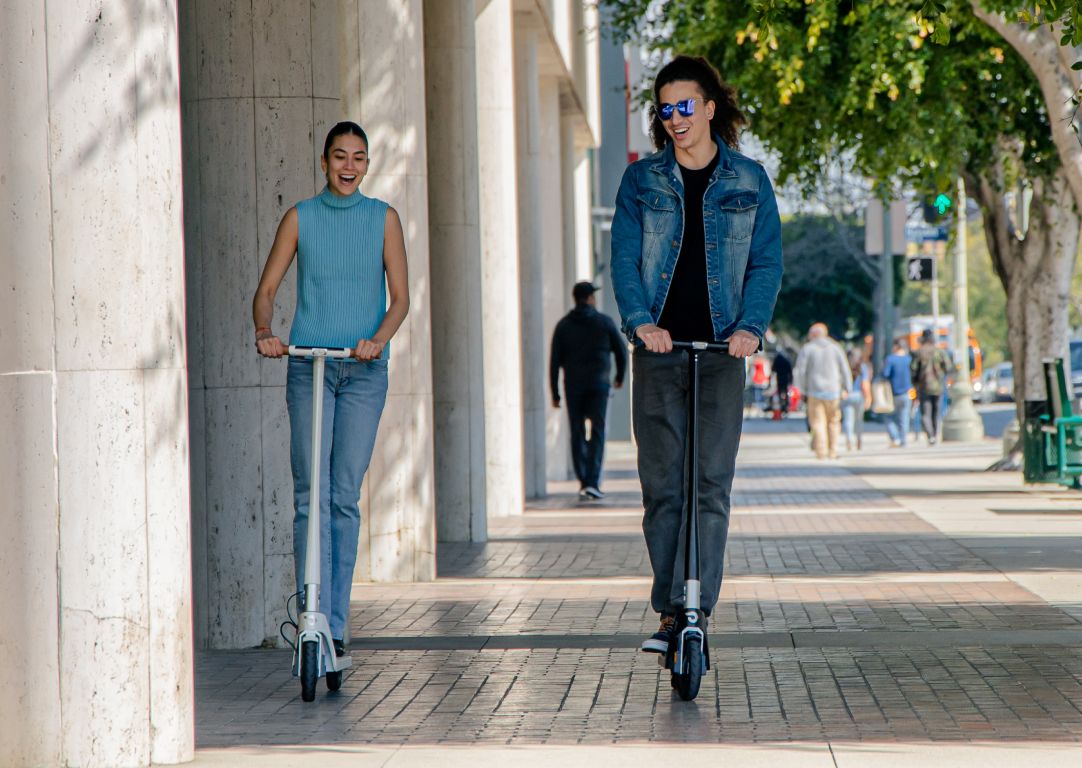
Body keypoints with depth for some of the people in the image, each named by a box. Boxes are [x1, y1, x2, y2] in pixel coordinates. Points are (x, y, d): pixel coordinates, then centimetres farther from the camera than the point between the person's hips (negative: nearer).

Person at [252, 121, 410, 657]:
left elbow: (400, 296, 2)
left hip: (364, 371, 0)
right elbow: (266, 289, 6)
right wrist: (264, 331, -15)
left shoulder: (383, 218, 8)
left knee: (345, 496, 0)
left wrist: (378, 339, -18)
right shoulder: (300, 218, 8)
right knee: (310, 495, -10)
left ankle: (336, 623, 6)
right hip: (308, 366, 0)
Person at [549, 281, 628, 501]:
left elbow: (554, 361, 0)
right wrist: (620, 376, 24)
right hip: (598, 385, -1)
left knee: (577, 435, 8)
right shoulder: (604, 322, 1)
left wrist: (555, 393, 3)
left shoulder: (563, 325, 4)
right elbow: (621, 350, 7)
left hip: (573, 386, 1)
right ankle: (592, 483, -13)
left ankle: (583, 482, 7)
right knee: (597, 433, -2)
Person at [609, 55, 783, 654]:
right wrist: (640, 320, -15)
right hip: (658, 348, 1)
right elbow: (624, 258, 2)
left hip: (721, 349, -1)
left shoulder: (748, 181, 8)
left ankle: (692, 608, -9)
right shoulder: (642, 180, 8)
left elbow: (766, 262, 4)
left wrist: (750, 327, -12)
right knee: (662, 484, 2)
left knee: (711, 481, -8)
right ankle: (671, 614, 8)